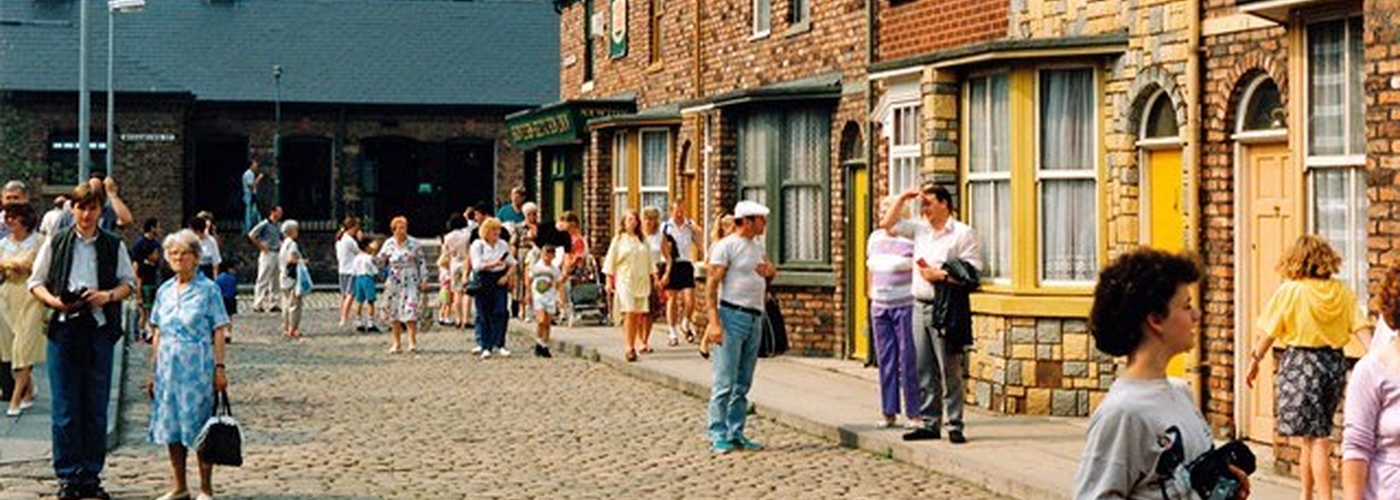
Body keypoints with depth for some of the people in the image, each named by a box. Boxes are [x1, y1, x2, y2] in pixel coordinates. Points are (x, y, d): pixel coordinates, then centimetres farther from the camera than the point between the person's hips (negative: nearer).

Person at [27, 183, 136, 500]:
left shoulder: (114, 246, 9)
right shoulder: (56, 243, 6)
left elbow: (128, 282, 12)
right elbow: (35, 282, 7)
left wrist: (108, 295, -8)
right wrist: (55, 301, -12)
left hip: (99, 330, 1)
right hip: (63, 328, -1)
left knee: (96, 408, 4)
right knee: (65, 408, -2)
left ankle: (91, 475, 12)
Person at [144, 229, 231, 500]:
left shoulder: (208, 289, -3)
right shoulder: (164, 291, 11)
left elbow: (219, 332, -4)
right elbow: (158, 334, 15)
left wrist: (220, 367, -10)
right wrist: (153, 371, 14)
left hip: (197, 367, -5)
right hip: (168, 366, 5)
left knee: (198, 426, -2)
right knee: (170, 426, 8)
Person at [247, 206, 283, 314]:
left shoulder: (278, 226, 14)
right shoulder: (265, 224, -10)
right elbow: (251, 235, -17)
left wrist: (281, 245, 10)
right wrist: (261, 246, -13)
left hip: (277, 255, 8)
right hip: (267, 255, -8)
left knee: (275, 281, 10)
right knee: (263, 280, -6)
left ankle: (272, 304, 16)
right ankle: (258, 305, -4)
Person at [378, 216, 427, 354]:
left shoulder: (414, 244, -1)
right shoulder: (389, 244, 3)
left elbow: (421, 262, 3)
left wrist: (424, 279, -1)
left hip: (411, 282, -3)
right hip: (394, 282, 3)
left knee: (410, 311, -13)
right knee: (393, 312, 5)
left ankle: (412, 341, -7)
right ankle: (396, 343, 14)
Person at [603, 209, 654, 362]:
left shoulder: (642, 241, 14)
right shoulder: (618, 240, 3)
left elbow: (649, 262, 18)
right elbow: (610, 262, 2)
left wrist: (651, 279, 13)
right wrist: (609, 281, -3)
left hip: (641, 281, 4)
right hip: (624, 281, -4)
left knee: (638, 315, -1)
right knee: (629, 313, -12)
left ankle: (637, 342, 6)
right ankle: (629, 348, -14)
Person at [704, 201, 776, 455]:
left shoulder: (757, 246, 17)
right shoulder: (726, 246, -7)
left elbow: (770, 272, 31)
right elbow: (712, 284, -12)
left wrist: (770, 271, 5)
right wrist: (714, 321, -20)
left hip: (755, 318, 8)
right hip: (733, 316, -8)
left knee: (743, 384, 10)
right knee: (725, 382, -7)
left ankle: (736, 434, 15)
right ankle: (718, 436, -4)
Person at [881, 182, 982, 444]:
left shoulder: (963, 234, -3)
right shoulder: (920, 229, 16)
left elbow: (971, 272, -10)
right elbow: (887, 224, 18)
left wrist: (940, 275, -16)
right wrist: (903, 198, 12)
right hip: (920, 306, 6)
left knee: (949, 371, -5)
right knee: (924, 371, 8)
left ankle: (954, 425, -2)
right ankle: (928, 423, 13)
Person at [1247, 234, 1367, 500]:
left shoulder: (1290, 291, -9)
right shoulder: (1342, 291, 2)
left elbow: (1269, 333, -5)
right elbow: (1360, 327, -5)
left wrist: (1254, 361, 7)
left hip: (1301, 364, -5)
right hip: (1335, 363, 5)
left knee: (1315, 439, -1)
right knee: (1313, 436, 17)